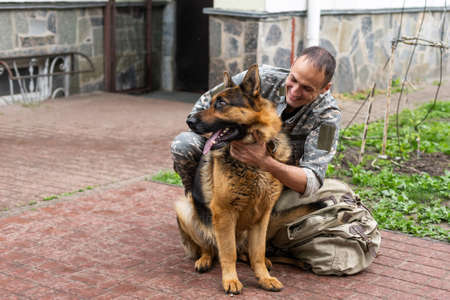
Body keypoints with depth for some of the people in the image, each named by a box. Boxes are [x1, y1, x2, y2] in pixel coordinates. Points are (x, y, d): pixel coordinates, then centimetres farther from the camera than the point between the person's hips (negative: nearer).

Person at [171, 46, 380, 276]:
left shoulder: (327, 114, -21)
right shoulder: (262, 78, -19)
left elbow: (311, 182, -30)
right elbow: (206, 104, -4)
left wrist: (265, 162, -47)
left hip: (284, 180, -1)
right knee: (184, 143, -23)